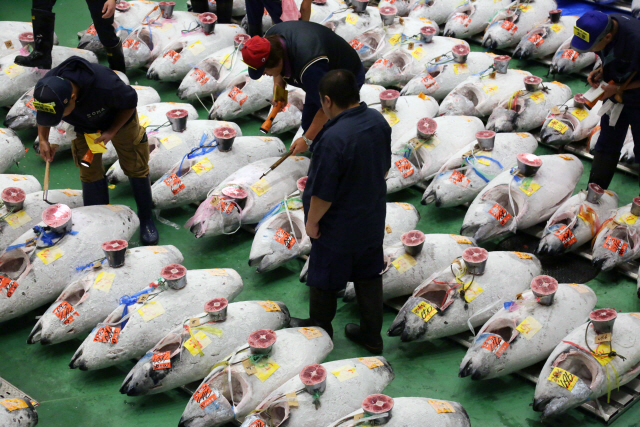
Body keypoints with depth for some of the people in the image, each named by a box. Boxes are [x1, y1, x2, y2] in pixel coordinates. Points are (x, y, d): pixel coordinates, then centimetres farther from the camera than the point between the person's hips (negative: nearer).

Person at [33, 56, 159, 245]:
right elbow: (42, 113, -6)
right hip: (83, 128, 3)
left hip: (120, 121, -3)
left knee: (136, 169, 4)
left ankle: (146, 220, 22)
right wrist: (43, 139, -20)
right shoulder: (45, 89, -32)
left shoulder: (105, 85, -45)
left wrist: (112, 132, -23)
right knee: (90, 175, 4)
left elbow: (130, 103, -22)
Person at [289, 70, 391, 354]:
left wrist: (312, 222, -8)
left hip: (339, 227, -7)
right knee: (369, 277, 21)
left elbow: (323, 193, -25)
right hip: (372, 219, 7)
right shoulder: (378, 121, -8)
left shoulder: (334, 138, -33)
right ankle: (371, 336, 36)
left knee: (324, 280, 17)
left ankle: (319, 331, 38)